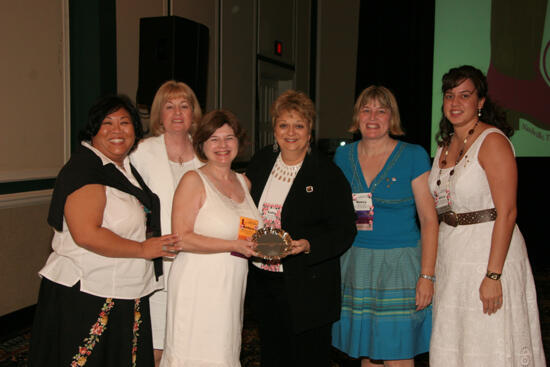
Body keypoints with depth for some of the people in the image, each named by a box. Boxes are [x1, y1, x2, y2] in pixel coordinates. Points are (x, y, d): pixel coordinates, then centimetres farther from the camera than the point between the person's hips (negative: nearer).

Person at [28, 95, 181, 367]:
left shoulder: (127, 168, 13)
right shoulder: (83, 168, -15)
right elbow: (87, 235, -25)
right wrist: (143, 249, -17)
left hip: (126, 298, 8)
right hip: (84, 297, -8)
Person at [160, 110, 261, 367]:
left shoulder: (243, 182, 13)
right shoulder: (193, 180, -6)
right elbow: (182, 238, -14)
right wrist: (234, 245, -18)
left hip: (232, 287, 6)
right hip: (198, 287, -6)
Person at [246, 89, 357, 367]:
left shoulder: (328, 173, -10)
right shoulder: (260, 162, 6)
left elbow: (345, 230, -12)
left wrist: (308, 246, -27)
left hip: (307, 288, -5)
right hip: (262, 281, 5)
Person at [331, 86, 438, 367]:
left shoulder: (414, 156, -4)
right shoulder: (343, 156, 7)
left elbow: (429, 219, -6)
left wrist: (427, 275, -11)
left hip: (400, 264, -3)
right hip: (355, 263, 3)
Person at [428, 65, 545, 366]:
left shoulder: (493, 141, -12)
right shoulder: (446, 145, 12)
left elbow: (506, 212, -18)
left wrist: (493, 275, -23)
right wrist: (430, 270, 11)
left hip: (488, 249, -7)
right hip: (450, 252, 7)